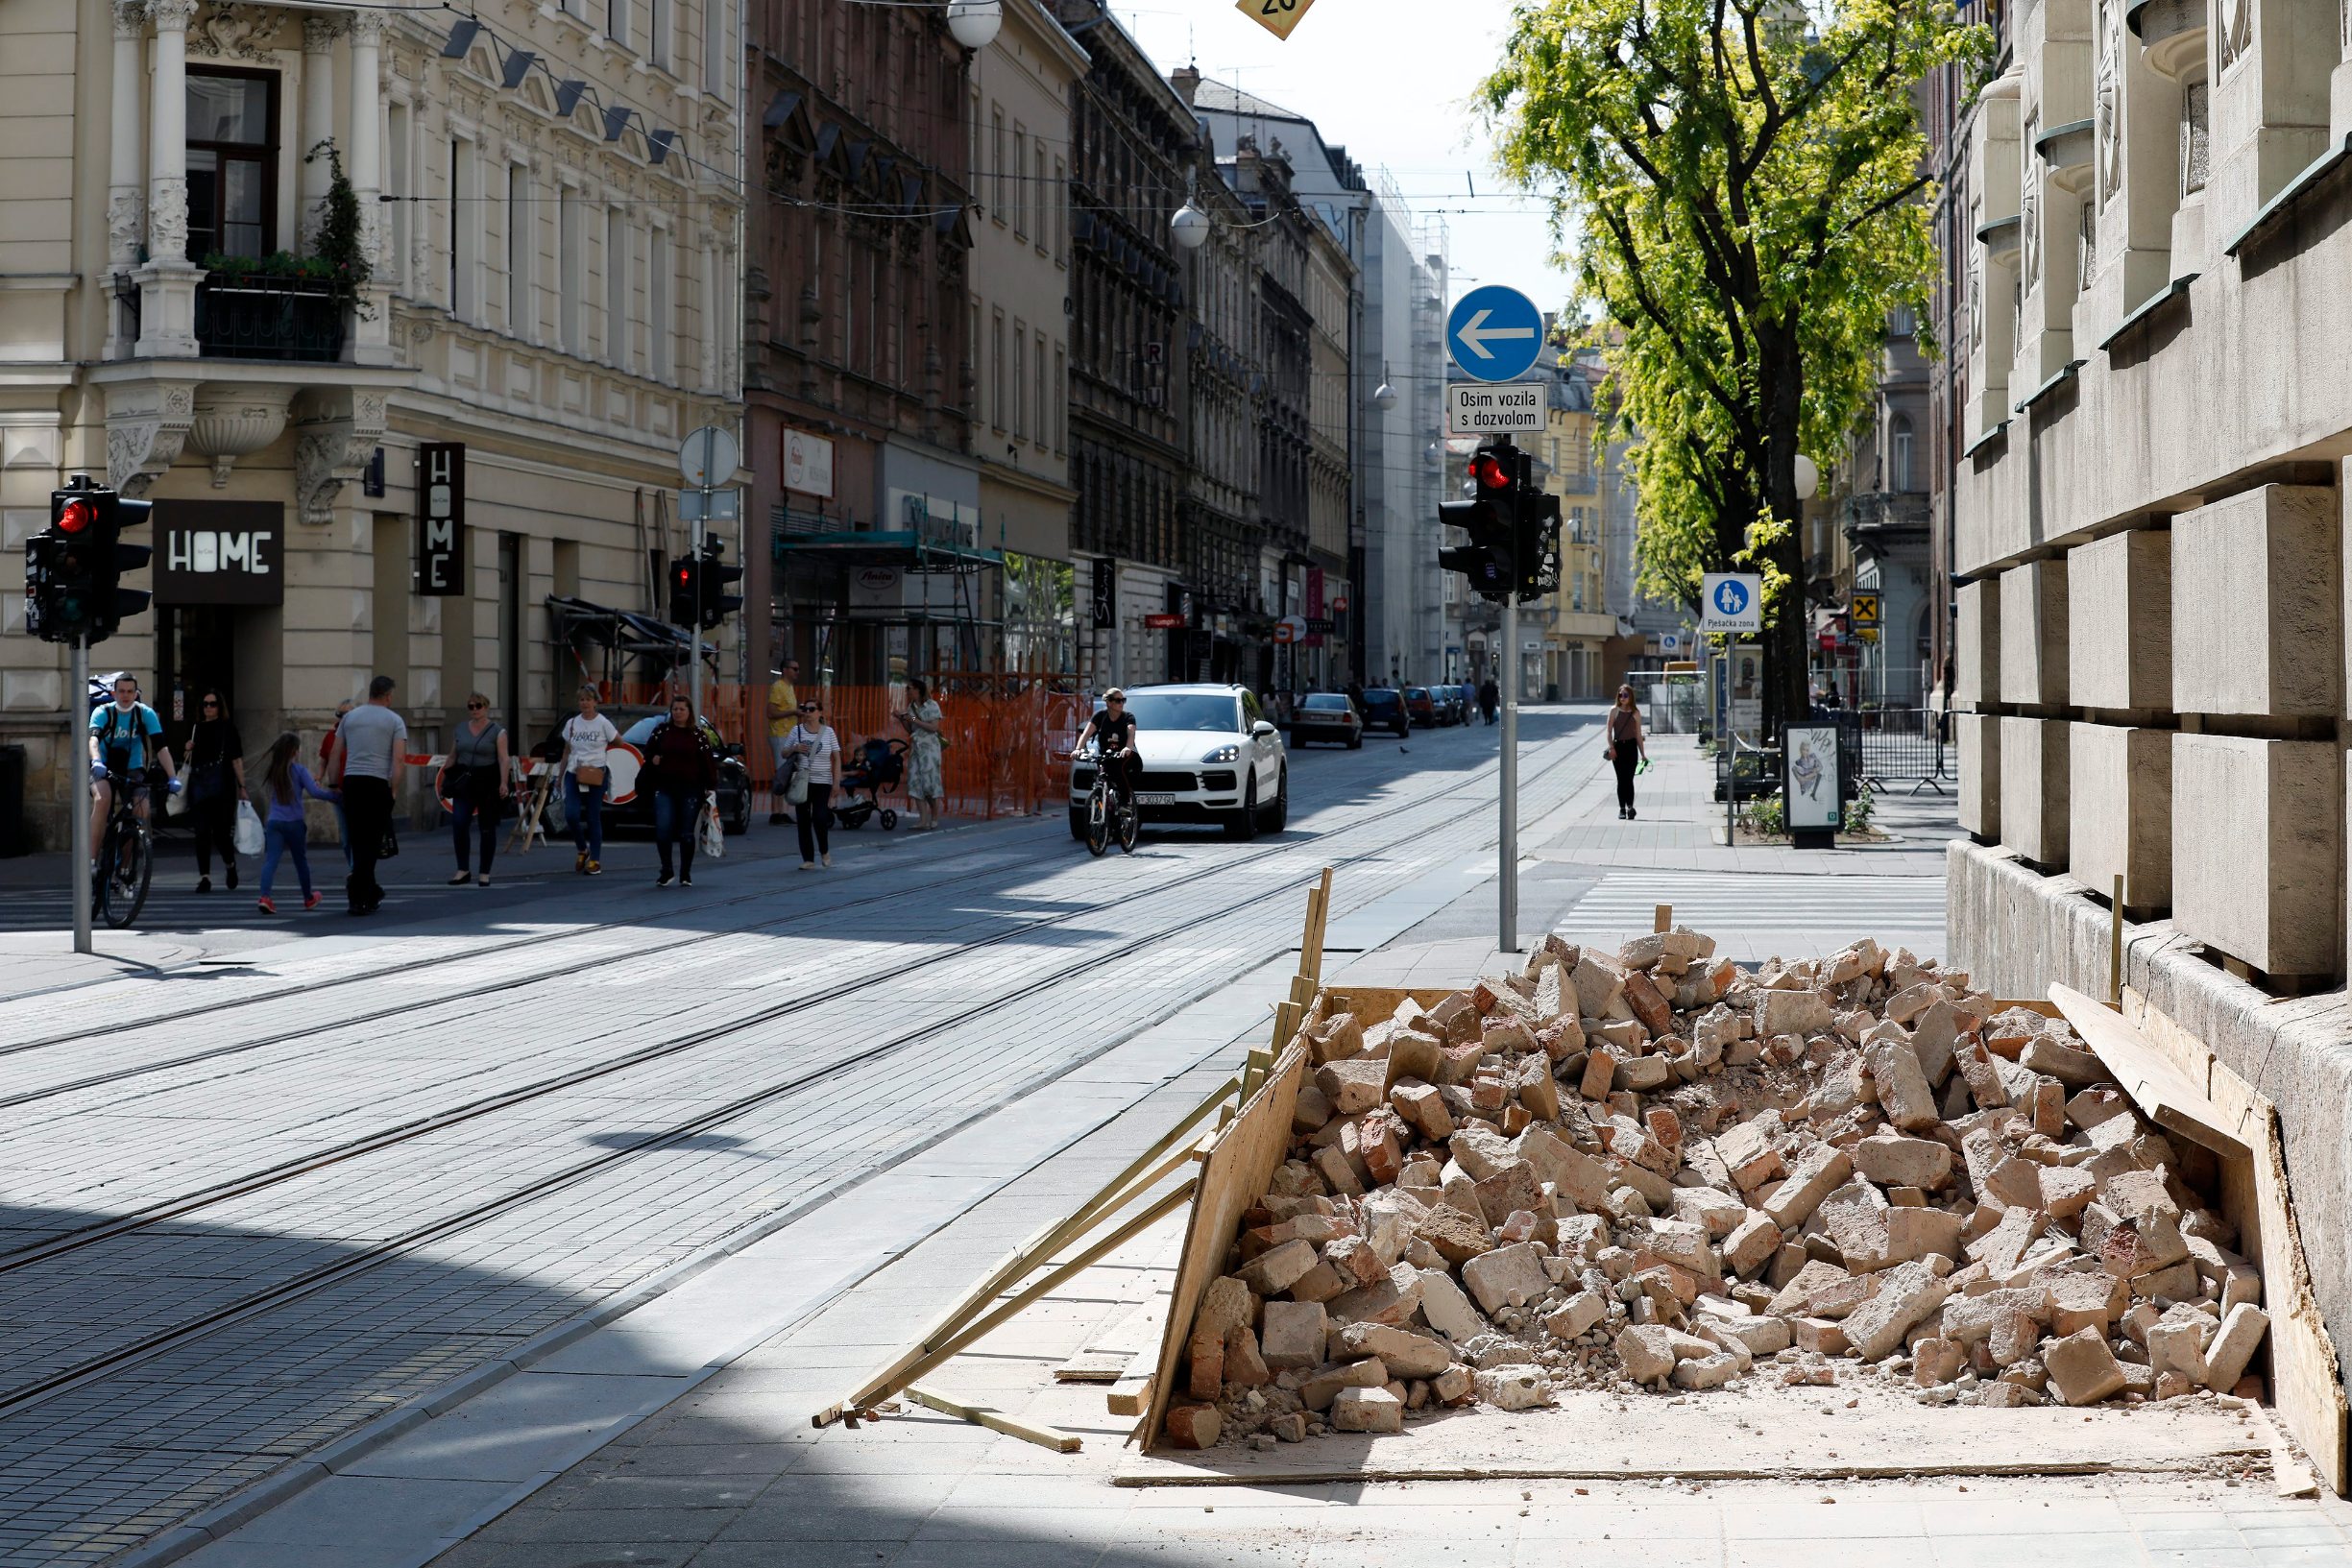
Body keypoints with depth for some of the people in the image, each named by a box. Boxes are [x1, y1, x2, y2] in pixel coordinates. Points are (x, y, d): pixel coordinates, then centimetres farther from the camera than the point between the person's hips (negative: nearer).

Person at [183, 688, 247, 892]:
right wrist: (188, 751, 1)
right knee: (202, 833, -1)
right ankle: (204, 877, 1)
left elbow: (236, 760, -2)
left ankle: (230, 864, 26)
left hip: (221, 788, -4)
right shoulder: (196, 729, 14)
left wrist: (242, 787, -6)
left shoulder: (227, 728, 1)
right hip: (198, 784, 4)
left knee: (220, 831, -3)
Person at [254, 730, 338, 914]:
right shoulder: (299, 770, -8)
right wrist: (336, 797, -11)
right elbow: (315, 792, -18)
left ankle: (264, 897, -28)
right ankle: (308, 898, 33)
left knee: (271, 860, -8)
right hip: (294, 823, -3)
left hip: (274, 822, 3)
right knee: (301, 861, 15)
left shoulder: (271, 770, 8)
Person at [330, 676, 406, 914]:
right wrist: (394, 788, -4)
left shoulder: (349, 717, 14)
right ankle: (358, 896, -10)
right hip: (377, 782, -4)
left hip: (351, 781, 4)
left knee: (357, 839, 13)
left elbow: (336, 754, 13)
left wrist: (335, 784, 17)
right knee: (370, 840, -2)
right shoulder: (394, 721, 3)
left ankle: (370, 893, 22)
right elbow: (398, 758, -7)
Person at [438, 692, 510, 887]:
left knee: (487, 828, 2)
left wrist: (504, 783, -19)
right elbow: (452, 757, 17)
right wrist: (442, 781, 13)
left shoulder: (497, 731, -1)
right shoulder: (460, 730, 12)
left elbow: (503, 759, -8)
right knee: (458, 823, -12)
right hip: (464, 781, 3)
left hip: (488, 782, -3)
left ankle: (484, 873, 11)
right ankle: (463, 871, -4)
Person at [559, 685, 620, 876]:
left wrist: (601, 749, 5)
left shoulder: (603, 723, -2)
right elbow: (567, 751, 16)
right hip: (574, 774, 3)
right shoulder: (571, 723, 9)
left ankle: (595, 861, 7)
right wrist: (560, 774, 16)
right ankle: (582, 849, 10)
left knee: (593, 817, 0)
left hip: (597, 775, -3)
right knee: (571, 814, -14)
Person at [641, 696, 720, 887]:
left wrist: (710, 787, -4)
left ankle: (685, 874, 16)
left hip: (690, 790, -1)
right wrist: (652, 759, -4)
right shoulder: (661, 730, 8)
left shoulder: (698, 735, 3)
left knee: (687, 834, 4)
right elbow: (648, 751, 18)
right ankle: (666, 871, 6)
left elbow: (708, 762, 2)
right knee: (662, 830, -10)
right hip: (665, 789, 1)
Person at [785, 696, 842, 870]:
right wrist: (795, 749, -11)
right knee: (804, 821, 2)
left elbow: (837, 758, 3)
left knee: (820, 818, -13)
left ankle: (824, 851, 13)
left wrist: (836, 782, -5)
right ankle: (808, 859, 7)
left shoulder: (828, 732, 1)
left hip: (822, 783, -2)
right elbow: (784, 753, 11)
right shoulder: (797, 730, 5)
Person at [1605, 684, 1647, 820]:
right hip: (1618, 747, 1)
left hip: (1631, 747, -1)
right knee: (1621, 779, 4)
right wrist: (1611, 748, -12)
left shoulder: (1635, 713, 4)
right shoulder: (1614, 711, 3)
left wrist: (1643, 754, 7)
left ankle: (1630, 806, -11)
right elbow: (1609, 731, 1)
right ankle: (1622, 808, 9)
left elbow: (1638, 734, 7)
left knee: (1629, 778, -8)